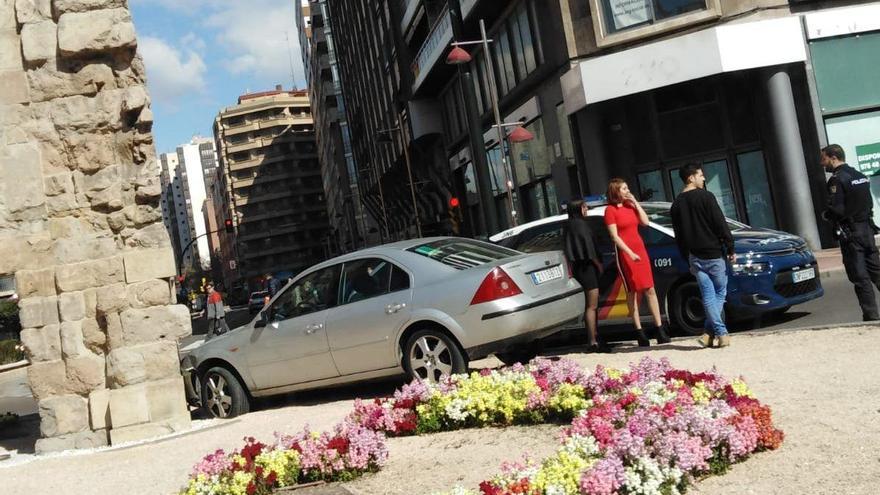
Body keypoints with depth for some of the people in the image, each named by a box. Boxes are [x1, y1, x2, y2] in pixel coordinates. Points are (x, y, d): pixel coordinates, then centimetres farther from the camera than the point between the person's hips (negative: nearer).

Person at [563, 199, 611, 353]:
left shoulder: (569, 225, 16)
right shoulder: (580, 224, -12)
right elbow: (588, 247, -16)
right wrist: (598, 263, -5)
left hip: (579, 266, 10)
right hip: (587, 267, -10)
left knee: (591, 306, 14)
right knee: (592, 306, -9)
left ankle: (593, 339, 19)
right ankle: (593, 342, -8)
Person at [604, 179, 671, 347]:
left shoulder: (630, 206, 13)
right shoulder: (610, 210, -6)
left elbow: (645, 221, 5)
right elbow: (614, 236, -12)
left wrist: (635, 203, 1)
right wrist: (630, 253, -19)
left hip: (640, 250, 6)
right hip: (625, 253, -6)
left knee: (650, 289, 3)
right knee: (632, 292, -1)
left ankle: (659, 328, 6)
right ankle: (639, 332, 2)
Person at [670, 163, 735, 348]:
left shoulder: (677, 204, 9)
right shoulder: (705, 197, -8)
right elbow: (721, 225, -12)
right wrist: (730, 249, -5)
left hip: (694, 256, 5)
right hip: (713, 253, -5)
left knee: (708, 296, 6)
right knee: (720, 292, 7)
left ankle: (721, 332, 2)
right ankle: (710, 331, 0)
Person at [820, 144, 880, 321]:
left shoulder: (837, 180, -14)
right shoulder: (860, 175, 13)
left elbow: (836, 209, -21)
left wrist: (825, 215, -2)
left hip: (851, 233, -8)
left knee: (860, 276, -3)